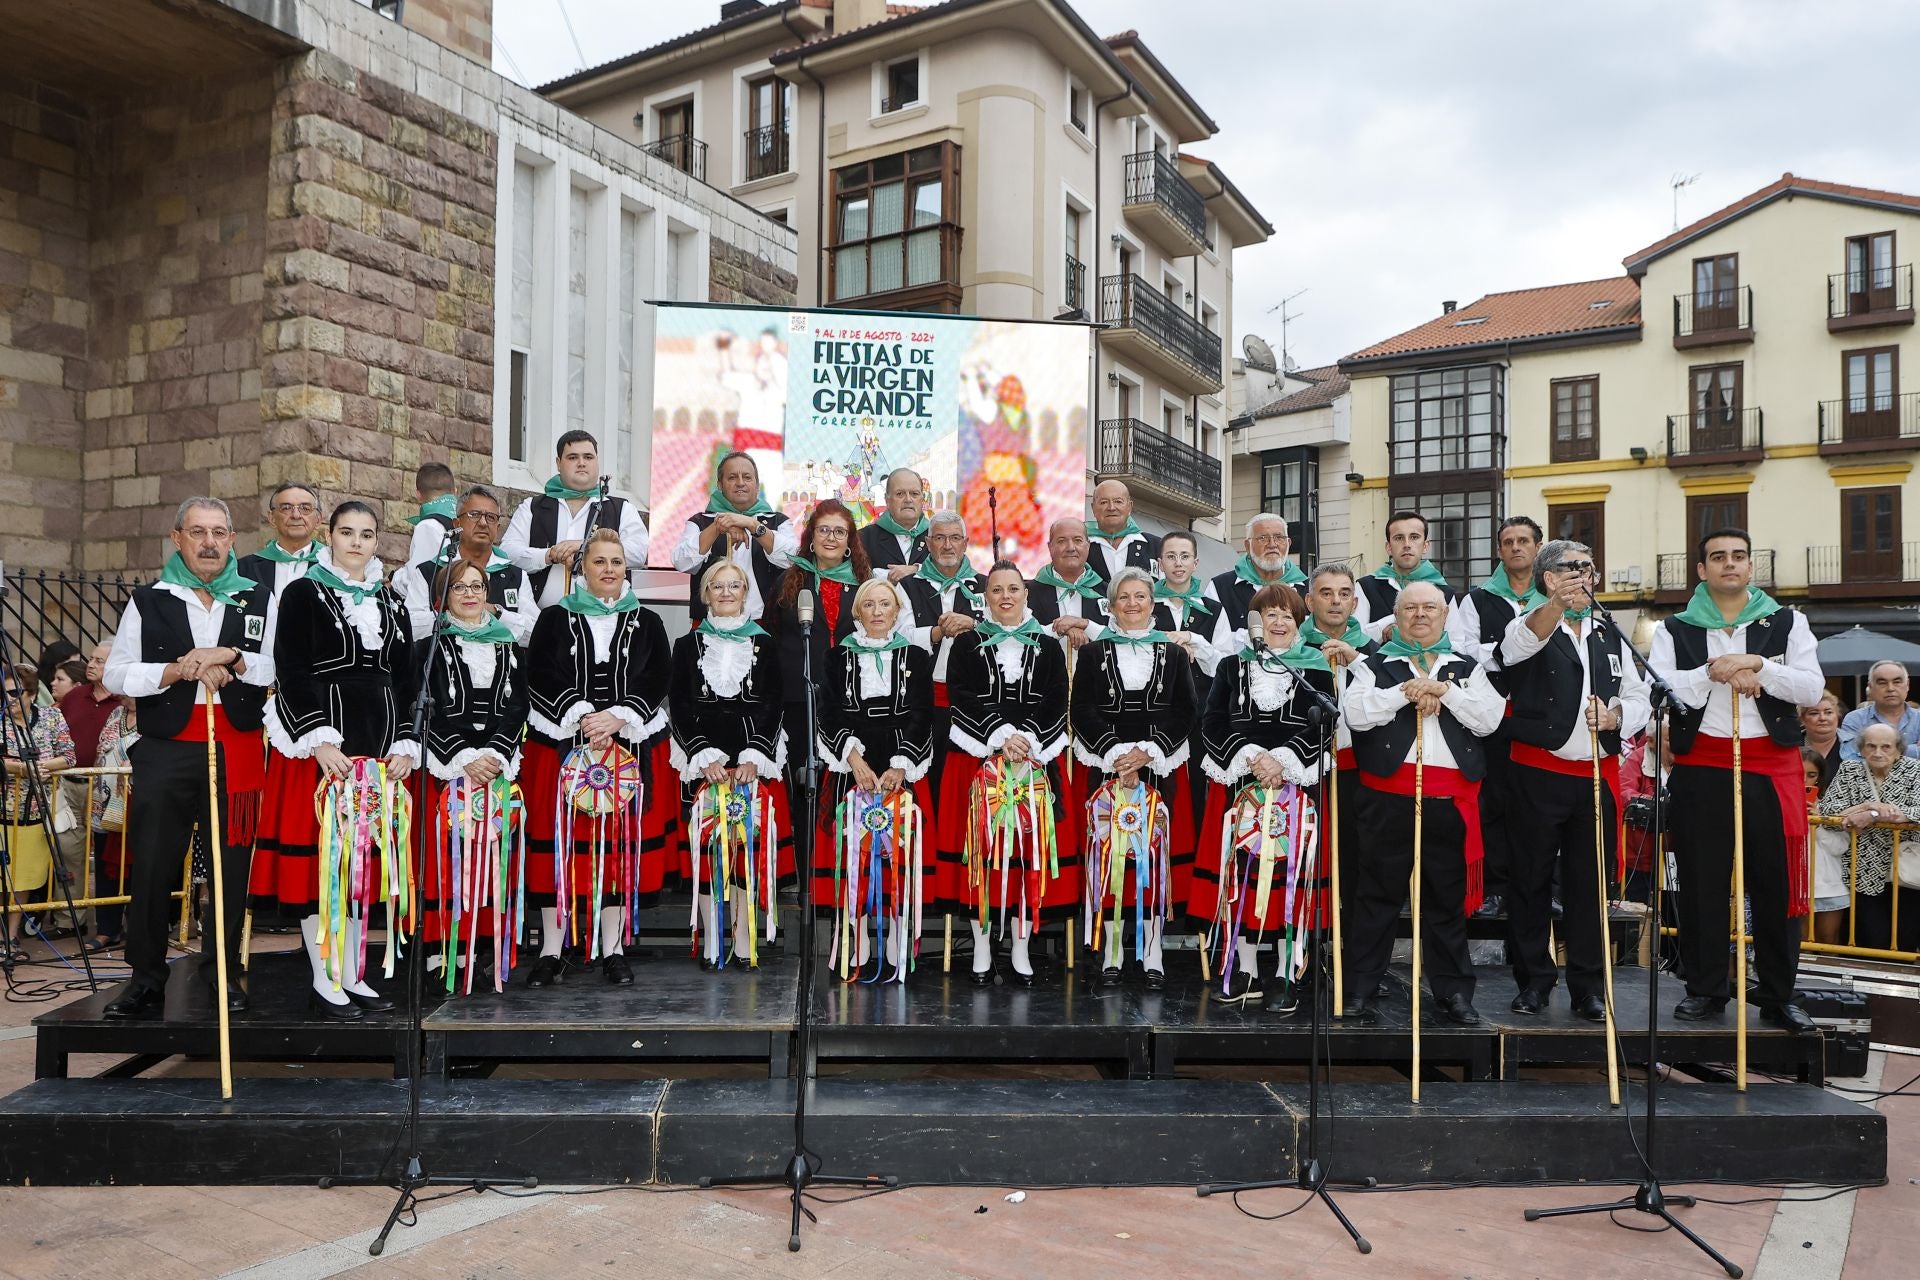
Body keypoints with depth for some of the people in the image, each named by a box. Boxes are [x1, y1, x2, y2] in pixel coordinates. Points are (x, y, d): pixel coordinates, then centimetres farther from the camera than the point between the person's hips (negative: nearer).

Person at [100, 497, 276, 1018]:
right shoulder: (148, 601, 10)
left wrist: (234, 660, -13)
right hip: (166, 750, 0)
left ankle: (224, 971, 16)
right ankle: (146, 978, 12)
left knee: (231, 864, 4)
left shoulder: (260, 599, 10)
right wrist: (179, 669, -11)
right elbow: (116, 675, 3)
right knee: (152, 864, 1)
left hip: (237, 749, 0)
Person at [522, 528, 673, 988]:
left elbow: (657, 679, -1)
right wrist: (582, 716, -16)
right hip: (561, 744, 0)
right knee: (559, 842, -1)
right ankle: (551, 951, 6)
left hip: (631, 745, 1)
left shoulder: (647, 623, 10)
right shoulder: (554, 620, 7)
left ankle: (613, 950, 8)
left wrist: (617, 717, -14)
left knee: (620, 844, 1)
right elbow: (541, 677, -4)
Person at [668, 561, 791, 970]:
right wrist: (705, 757, -9)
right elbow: (679, 707, 4)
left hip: (755, 762, 0)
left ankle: (743, 940, 1)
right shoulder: (688, 645, 11)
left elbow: (772, 705, 4)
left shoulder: (765, 645, 11)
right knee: (704, 845, -4)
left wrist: (752, 757, -9)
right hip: (701, 762, 0)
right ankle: (712, 941, 2)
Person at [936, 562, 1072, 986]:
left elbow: (1056, 703, 1)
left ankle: (1021, 950, 7)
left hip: (1035, 758, 1)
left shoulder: (1048, 648, 11)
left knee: (1030, 846, -1)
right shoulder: (967, 644, 8)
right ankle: (982, 948, 6)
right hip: (977, 759, -1)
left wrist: (1026, 738, -14)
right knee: (980, 847, -2)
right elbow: (962, 698, -4)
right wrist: (1000, 736, -15)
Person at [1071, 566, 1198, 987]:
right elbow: (1082, 711, 1)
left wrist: (1146, 752, -10)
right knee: (1107, 850, -2)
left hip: (1160, 768, 0)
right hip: (1105, 767, 0)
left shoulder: (1174, 654, 9)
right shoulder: (1093, 653, 7)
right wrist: (1116, 753, -11)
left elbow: (1185, 712, 3)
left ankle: (1152, 951, 5)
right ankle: (1112, 948, 7)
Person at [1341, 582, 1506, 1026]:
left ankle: (1454, 991, 19)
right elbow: (1356, 714, -8)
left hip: (1451, 799, 2)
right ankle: (1362, 989, 9)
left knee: (1448, 897, 9)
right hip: (1389, 795, -2)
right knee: (1379, 894, 2)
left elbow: (1489, 718, -1)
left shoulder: (1468, 668, 14)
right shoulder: (1376, 666, 8)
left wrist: (1444, 690, -10)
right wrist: (1406, 691, -12)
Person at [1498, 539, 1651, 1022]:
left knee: (1590, 884, 7)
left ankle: (1588, 985, 16)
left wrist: (1617, 716, -8)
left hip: (1598, 777, 4)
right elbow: (1521, 641, -27)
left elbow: (1640, 697, 16)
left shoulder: (1609, 637, 17)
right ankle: (1533, 980, 13)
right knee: (1532, 881, 3)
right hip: (1538, 773, -4)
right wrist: (1556, 605, -48)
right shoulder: (1530, 627, -1)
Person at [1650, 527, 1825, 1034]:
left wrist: (1757, 665, -16)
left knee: (1777, 882, 2)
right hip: (1701, 766, 0)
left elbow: (1811, 688, -4)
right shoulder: (1674, 630, 7)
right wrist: (1714, 672, -17)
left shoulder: (1788, 623, 9)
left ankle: (1778, 995, 14)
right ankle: (1705, 989, 15)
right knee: (1702, 883, 4)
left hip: (1772, 766, 0)